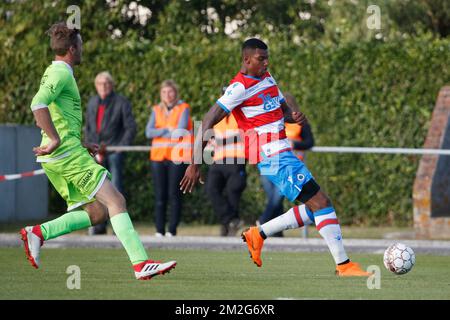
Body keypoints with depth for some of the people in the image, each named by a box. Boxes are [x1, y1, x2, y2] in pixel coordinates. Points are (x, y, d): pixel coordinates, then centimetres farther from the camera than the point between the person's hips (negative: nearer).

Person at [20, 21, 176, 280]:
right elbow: (38, 104, -26)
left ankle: (38, 232, -1)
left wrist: (81, 144, 24)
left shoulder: (56, 72, 22)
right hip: (67, 153, -10)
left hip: (59, 157, 10)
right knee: (115, 201, -14)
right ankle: (141, 263, -22)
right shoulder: (61, 73, -9)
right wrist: (56, 140, -25)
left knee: (96, 213, 7)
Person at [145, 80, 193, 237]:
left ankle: (172, 229, -4)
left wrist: (160, 133, 0)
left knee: (174, 194, -7)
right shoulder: (156, 110, 14)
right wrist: (168, 130, -10)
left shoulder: (183, 108, 2)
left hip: (177, 157, -4)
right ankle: (159, 230, 1)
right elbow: (149, 132, 2)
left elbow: (181, 131, -9)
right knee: (160, 195, 0)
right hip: (158, 156, 4)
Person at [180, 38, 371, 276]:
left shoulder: (267, 78, 15)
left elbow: (283, 110, 28)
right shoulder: (240, 87, -12)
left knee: (314, 208, 10)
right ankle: (344, 265, -12)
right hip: (273, 157, -10)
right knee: (321, 203, -13)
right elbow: (207, 123, -16)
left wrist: (295, 117, 2)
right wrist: (195, 165, -20)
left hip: (283, 155, 10)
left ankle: (258, 235, 17)